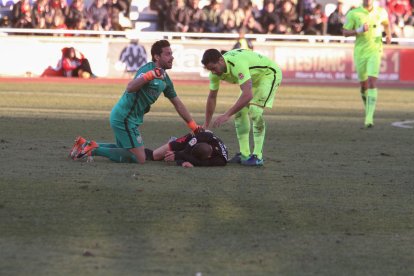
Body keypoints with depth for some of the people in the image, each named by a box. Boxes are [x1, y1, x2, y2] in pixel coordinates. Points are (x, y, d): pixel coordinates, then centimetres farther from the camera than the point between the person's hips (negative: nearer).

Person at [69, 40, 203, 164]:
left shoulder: (165, 79, 10)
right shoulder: (148, 69, -18)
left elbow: (178, 104, 20)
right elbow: (130, 88, -34)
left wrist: (194, 126, 20)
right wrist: (149, 76, -48)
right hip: (124, 118, -10)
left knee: (125, 150, 25)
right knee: (140, 159, -12)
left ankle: (85, 144, 21)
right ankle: (94, 149, -11)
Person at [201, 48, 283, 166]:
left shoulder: (237, 64, -41)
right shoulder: (216, 70, -14)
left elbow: (248, 95, -49)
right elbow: (212, 97, -1)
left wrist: (227, 115, -48)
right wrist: (205, 126, -1)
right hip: (253, 77, 8)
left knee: (255, 111, -22)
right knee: (240, 112, -3)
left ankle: (258, 156, -18)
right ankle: (244, 154, 5)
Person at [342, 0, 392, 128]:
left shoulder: (380, 12, 4)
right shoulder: (353, 14, -3)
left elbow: (386, 23, 26)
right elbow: (345, 32, -2)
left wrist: (388, 34, 8)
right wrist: (359, 31, -18)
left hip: (375, 51, -1)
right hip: (359, 53, 1)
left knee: (372, 82, -17)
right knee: (363, 85, 10)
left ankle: (369, 117, -21)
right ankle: (367, 104, 43)